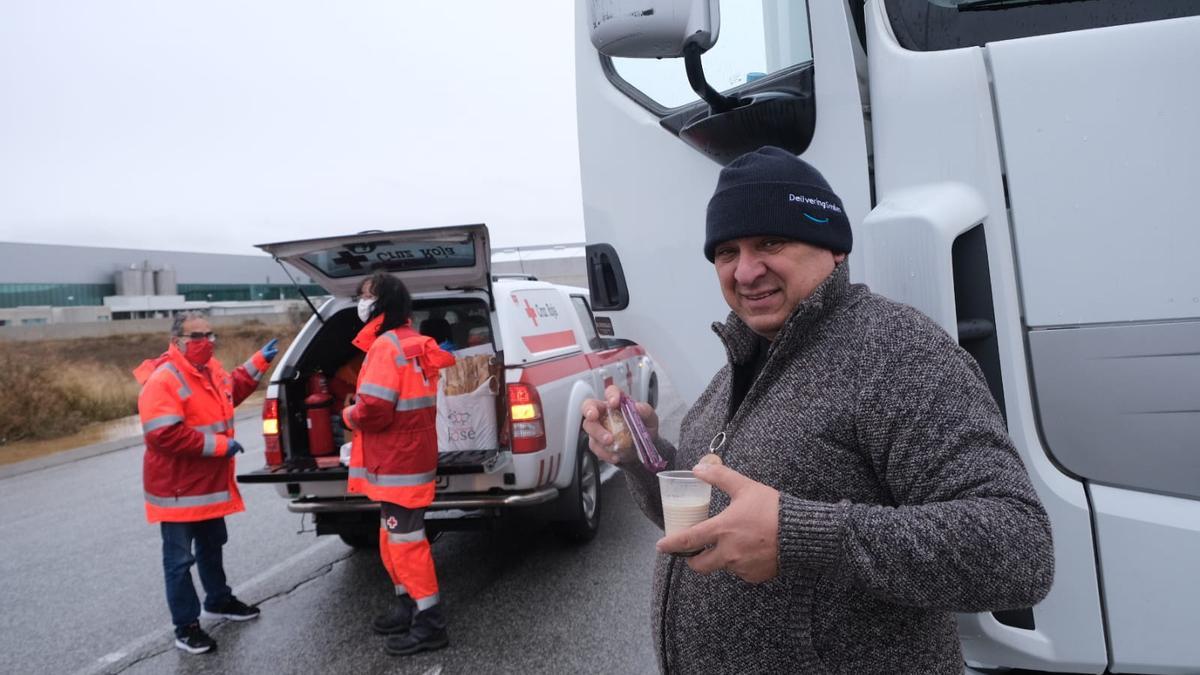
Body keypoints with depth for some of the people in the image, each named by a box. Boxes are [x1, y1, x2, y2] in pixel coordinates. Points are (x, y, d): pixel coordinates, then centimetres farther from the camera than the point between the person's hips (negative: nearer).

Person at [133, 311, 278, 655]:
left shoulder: (210, 370, 5)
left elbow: (230, 391, 27)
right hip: (178, 488, -9)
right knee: (180, 559, 3)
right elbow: (163, 435, -31)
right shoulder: (163, 380, -24)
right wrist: (218, 444, -28)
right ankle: (186, 627, 14)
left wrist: (258, 363, 18)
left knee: (212, 547, 24)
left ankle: (219, 600, 42)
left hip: (210, 483, 9)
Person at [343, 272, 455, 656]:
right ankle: (407, 607, 31)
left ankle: (430, 623, 4)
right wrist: (360, 411, 12)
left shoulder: (386, 346, -18)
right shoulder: (413, 343, 14)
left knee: (405, 540, -4)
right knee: (394, 538, 19)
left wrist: (349, 415, -4)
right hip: (406, 457, 10)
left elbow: (374, 410, -25)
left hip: (398, 463, -10)